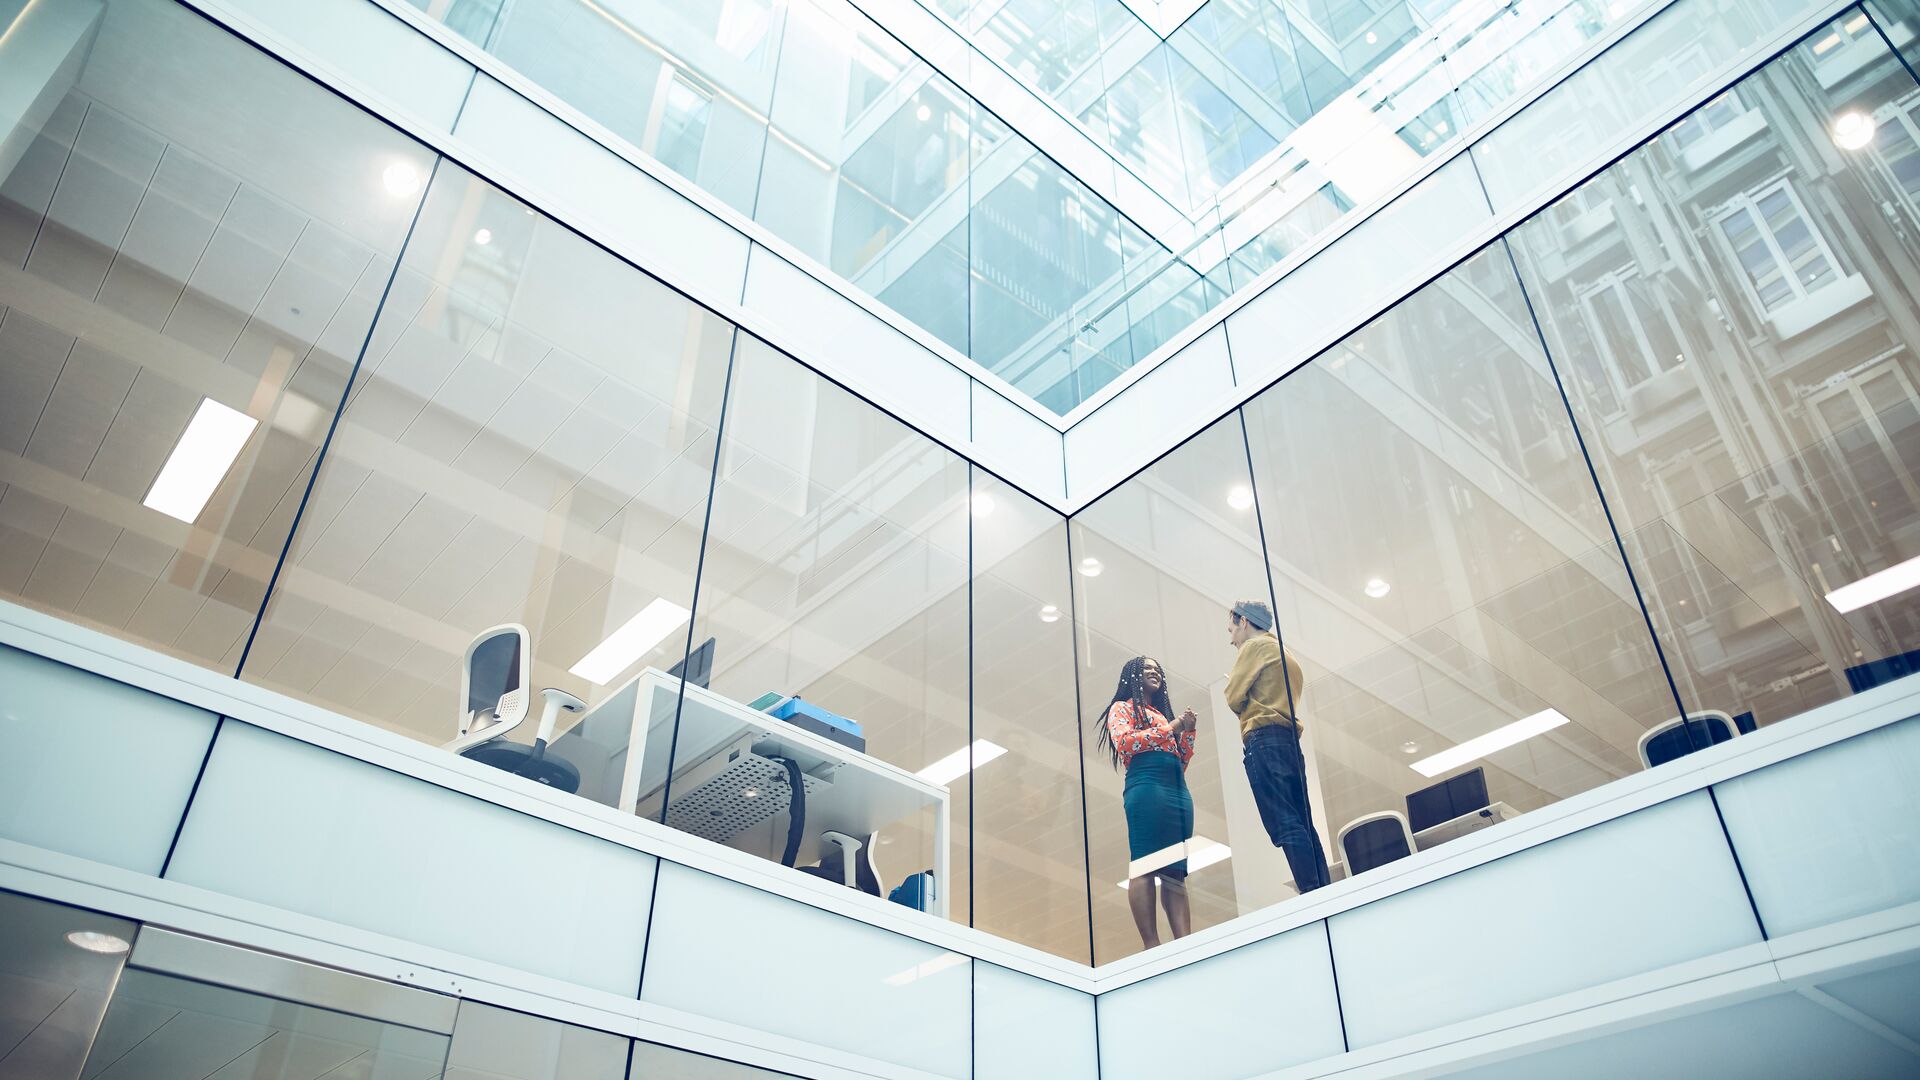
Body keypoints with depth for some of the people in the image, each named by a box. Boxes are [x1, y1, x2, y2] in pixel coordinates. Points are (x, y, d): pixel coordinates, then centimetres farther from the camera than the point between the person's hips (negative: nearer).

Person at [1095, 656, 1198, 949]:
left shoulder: (1163, 713, 33)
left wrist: (1188, 731, 13)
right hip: (1147, 788, -7)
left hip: (1178, 791, 8)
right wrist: (1169, 729, -1)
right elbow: (1124, 742, -8)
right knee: (1145, 865, -17)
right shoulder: (1123, 708, 13)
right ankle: (1152, 945, -23)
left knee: (1176, 870, -3)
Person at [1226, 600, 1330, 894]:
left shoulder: (1255, 645, 2)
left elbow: (1234, 698, -3)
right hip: (1289, 741, 9)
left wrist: (1233, 681, 18)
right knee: (1302, 825, 4)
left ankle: (1313, 894, -26)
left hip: (1265, 741, -9)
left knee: (1285, 826, -16)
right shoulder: (1283, 652, 28)